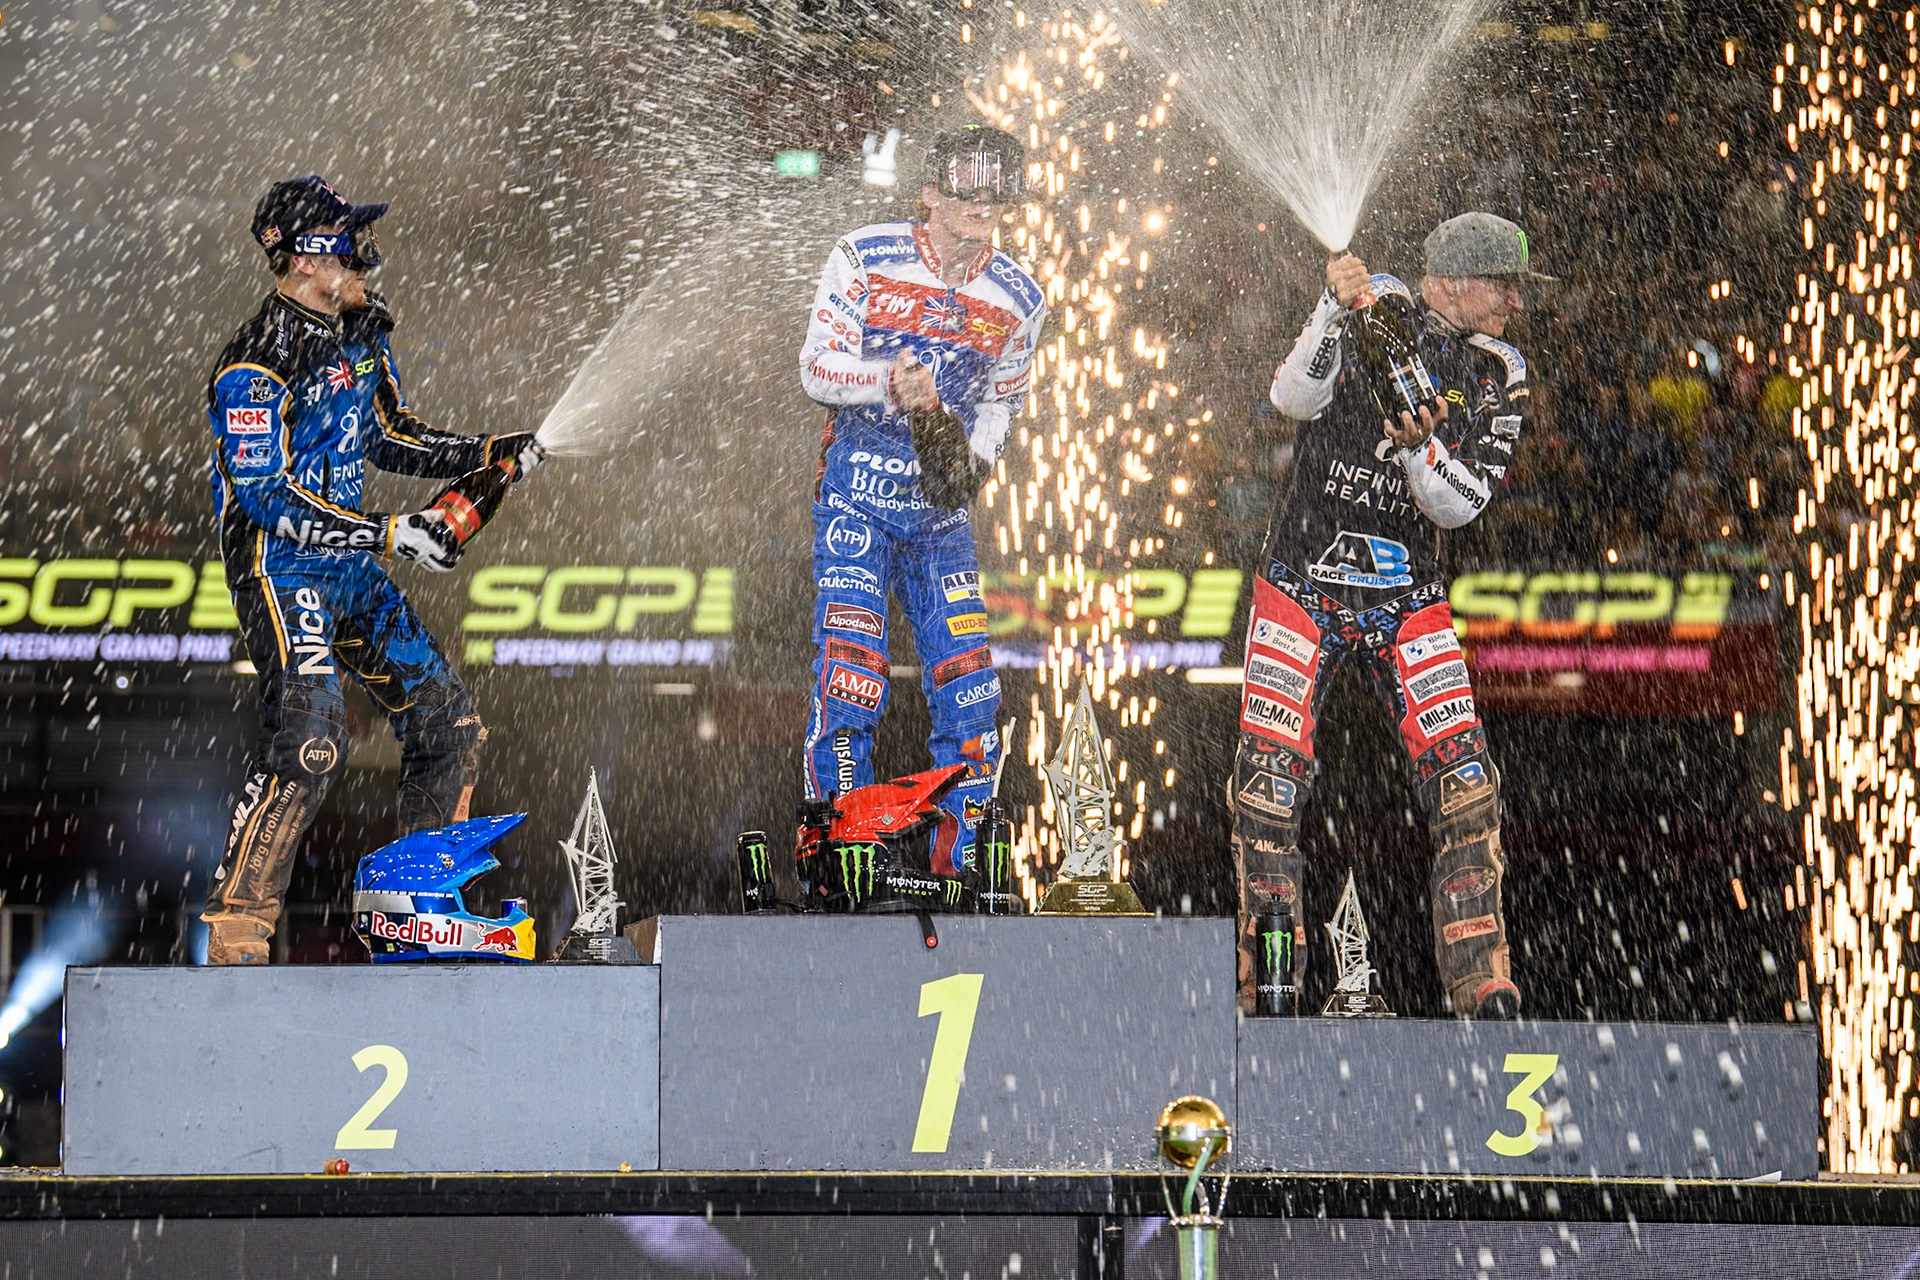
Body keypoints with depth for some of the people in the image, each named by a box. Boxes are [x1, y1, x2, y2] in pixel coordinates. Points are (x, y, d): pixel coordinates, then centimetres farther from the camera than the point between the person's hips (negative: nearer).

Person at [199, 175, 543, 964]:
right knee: (309, 736, -24)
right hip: (280, 566, -9)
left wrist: (487, 453, 9)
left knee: (447, 722, 9)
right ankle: (235, 929, -19)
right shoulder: (256, 369, -20)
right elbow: (268, 498, -24)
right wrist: (389, 536, -27)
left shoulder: (361, 329, 8)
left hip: (352, 568, 9)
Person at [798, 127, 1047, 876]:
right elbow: (816, 366, -6)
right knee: (851, 659, -15)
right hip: (857, 490, -3)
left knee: (967, 677, -3)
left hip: (939, 503, 4)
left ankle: (955, 857, 7)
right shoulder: (866, 260, -6)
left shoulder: (1018, 301, 4)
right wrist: (890, 381, -25)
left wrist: (973, 461, -3)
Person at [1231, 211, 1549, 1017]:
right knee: (1269, 776, -9)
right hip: (1302, 580, -3)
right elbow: (1294, 399, -20)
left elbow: (1460, 504, -8)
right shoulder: (1379, 312, -7)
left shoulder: (1498, 376, 1)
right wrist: (1335, 312, -33)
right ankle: (1267, 981, 3)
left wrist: (1419, 447, -27)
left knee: (1464, 783, -9)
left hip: (1407, 596, 3)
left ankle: (1482, 983, -2)